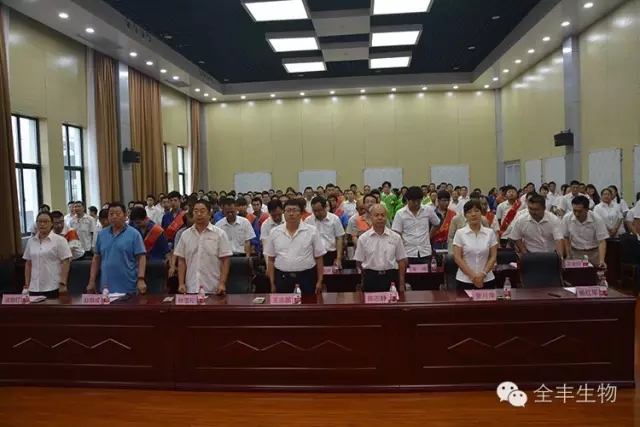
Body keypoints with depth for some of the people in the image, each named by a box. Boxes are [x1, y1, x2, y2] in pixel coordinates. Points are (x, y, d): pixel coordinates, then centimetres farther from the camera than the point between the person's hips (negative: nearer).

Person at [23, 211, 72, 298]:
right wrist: (27, 285, 10)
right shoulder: (30, 241, 11)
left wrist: (63, 284, -12)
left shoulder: (59, 240, -4)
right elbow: (28, 264, 15)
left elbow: (65, 263, -8)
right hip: (34, 288, 4)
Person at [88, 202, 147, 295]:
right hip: (106, 288, 3)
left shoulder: (134, 234, -4)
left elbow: (141, 258, -7)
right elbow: (96, 258, 12)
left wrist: (141, 280, -17)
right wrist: (92, 281, 7)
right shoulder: (102, 234, 8)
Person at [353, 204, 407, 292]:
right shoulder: (363, 238, 0)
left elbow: (401, 261, 4)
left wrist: (401, 285, 3)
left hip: (390, 277, 1)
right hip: (371, 279, 0)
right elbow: (359, 261, 6)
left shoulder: (396, 237, 2)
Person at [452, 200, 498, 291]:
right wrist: (472, 276, -13)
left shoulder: (490, 233, 3)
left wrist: (483, 274, -12)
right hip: (465, 280, -1)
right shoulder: (460, 233, -2)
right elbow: (457, 258, -6)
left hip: (487, 280, 1)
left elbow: (493, 256, 1)